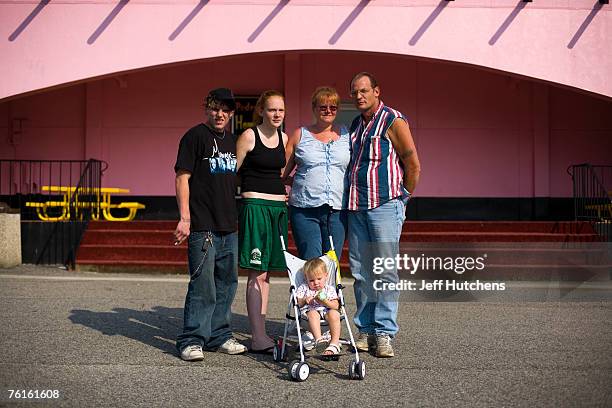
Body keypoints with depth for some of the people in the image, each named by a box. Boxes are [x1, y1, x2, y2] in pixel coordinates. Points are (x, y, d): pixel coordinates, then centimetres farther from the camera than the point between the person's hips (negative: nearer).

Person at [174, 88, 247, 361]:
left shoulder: (232, 141, 17)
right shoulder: (196, 136, -4)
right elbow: (182, 177, -9)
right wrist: (184, 218, -16)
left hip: (229, 226, 8)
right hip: (203, 226, -7)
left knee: (226, 285, 13)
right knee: (203, 286, -7)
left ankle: (219, 336, 23)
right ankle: (191, 341, 1)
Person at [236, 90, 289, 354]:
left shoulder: (284, 138, 14)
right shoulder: (249, 136, -5)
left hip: (279, 208, 7)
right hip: (255, 206, -6)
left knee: (266, 273, 9)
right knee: (257, 274, -8)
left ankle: (261, 334, 15)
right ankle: (258, 339, -5)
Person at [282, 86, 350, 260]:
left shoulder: (346, 135, 12)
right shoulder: (300, 135, 8)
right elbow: (282, 174, 11)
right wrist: (301, 182, 0)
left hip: (337, 210, 2)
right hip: (304, 210, -2)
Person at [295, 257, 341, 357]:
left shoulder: (329, 289, 13)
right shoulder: (303, 288, 14)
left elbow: (336, 306, 1)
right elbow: (296, 304, 6)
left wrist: (325, 302, -17)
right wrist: (304, 300, -14)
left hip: (326, 312, 1)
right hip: (309, 311, -1)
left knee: (334, 314, -33)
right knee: (313, 314, -37)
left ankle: (335, 343, -35)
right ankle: (319, 339, -52)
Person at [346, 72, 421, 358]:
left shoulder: (393, 121, -4)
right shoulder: (355, 125, 17)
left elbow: (413, 165, -4)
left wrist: (401, 198, 2)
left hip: (385, 206, -6)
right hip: (356, 206, 7)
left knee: (385, 272, -5)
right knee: (360, 272, 6)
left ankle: (384, 332, 0)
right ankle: (365, 330, 14)